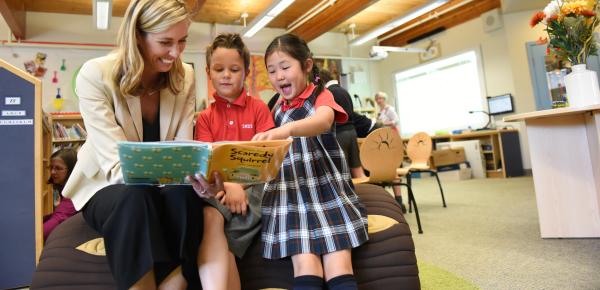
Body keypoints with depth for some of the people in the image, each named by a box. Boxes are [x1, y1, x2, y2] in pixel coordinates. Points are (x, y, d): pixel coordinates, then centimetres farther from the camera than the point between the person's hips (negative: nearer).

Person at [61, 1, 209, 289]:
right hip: (108, 186, -2)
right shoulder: (95, 75, -18)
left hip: (161, 187, 2)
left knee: (186, 194, -33)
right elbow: (117, 165, -26)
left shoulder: (185, 77, -7)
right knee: (137, 196, -37)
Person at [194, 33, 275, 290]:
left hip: (253, 184, -2)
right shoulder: (205, 117, 14)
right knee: (209, 215, -32)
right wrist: (228, 185, -20)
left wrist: (241, 185, -17)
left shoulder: (258, 108, 8)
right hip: (219, 187, 2)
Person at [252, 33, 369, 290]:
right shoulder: (277, 108, 17)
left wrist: (287, 129, -45)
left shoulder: (321, 96, 0)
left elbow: (324, 121, -25)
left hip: (327, 192, -3)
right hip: (289, 195, 3)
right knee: (305, 269, -14)